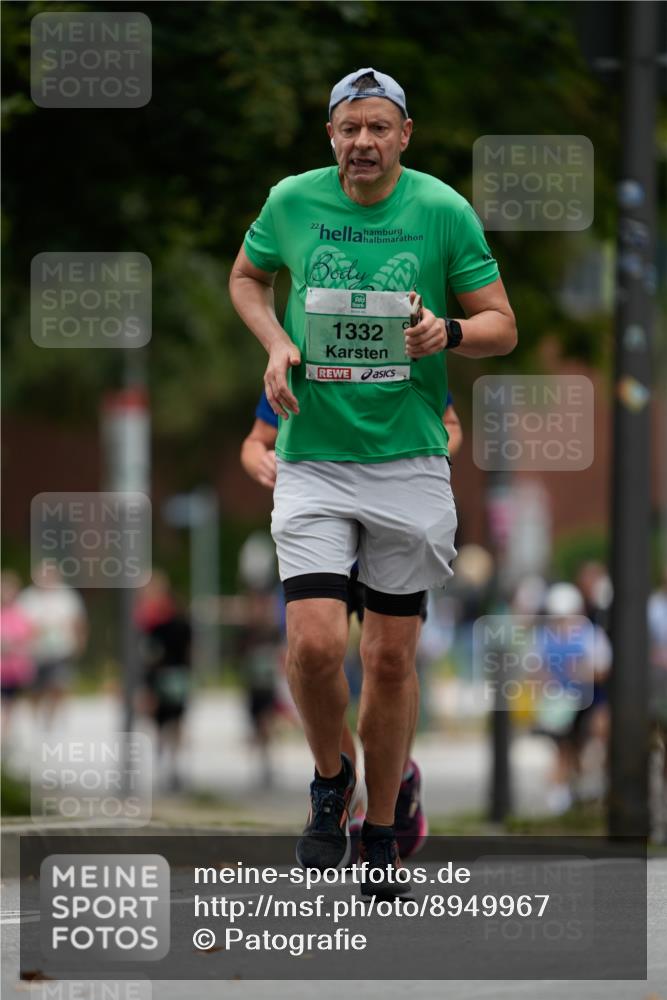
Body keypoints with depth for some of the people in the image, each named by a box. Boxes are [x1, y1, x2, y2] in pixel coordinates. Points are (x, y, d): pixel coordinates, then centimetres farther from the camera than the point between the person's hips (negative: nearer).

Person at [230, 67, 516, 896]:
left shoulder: (444, 212, -4)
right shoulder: (292, 203, 0)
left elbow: (502, 325, 3)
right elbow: (247, 276, 19)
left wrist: (447, 332, -19)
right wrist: (276, 343, 0)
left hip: (409, 461, 0)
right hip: (311, 460, 0)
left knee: (392, 657, 5)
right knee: (315, 641, -15)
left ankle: (380, 833, 23)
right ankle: (329, 781, 14)